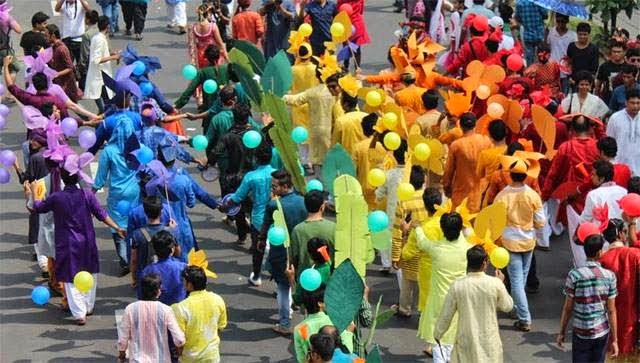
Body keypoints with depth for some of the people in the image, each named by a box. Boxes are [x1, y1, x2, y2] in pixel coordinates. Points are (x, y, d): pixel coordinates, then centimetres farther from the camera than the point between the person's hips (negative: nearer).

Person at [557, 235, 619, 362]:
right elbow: (611, 310, -6)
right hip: (602, 333, 2)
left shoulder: (574, 275, -13)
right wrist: (614, 339, 1)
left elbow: (567, 308, -8)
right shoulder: (609, 276, -9)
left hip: (581, 333, -2)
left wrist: (561, 332, 5)